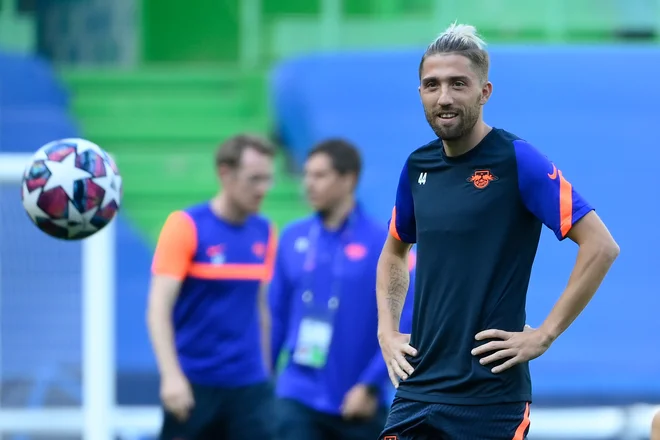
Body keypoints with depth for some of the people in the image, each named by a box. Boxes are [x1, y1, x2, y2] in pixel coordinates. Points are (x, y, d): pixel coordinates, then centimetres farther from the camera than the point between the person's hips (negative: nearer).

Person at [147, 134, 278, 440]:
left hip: (249, 385, 4)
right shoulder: (185, 226, -8)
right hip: (193, 384, -4)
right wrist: (171, 376, -24)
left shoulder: (264, 233, 7)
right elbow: (159, 308, -13)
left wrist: (265, 372, 15)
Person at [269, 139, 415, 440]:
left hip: (359, 406, -2)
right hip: (298, 400, 2)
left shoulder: (384, 244, -8)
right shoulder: (293, 239, 4)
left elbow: (402, 324, -11)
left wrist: (370, 386, -17)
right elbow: (276, 316, 9)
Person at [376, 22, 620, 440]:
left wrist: (544, 334, -13)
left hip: (492, 394, -5)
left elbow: (601, 246, -13)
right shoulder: (418, 166, 10)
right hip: (418, 387, 5)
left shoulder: (517, 160, -9)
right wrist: (387, 331, 14)